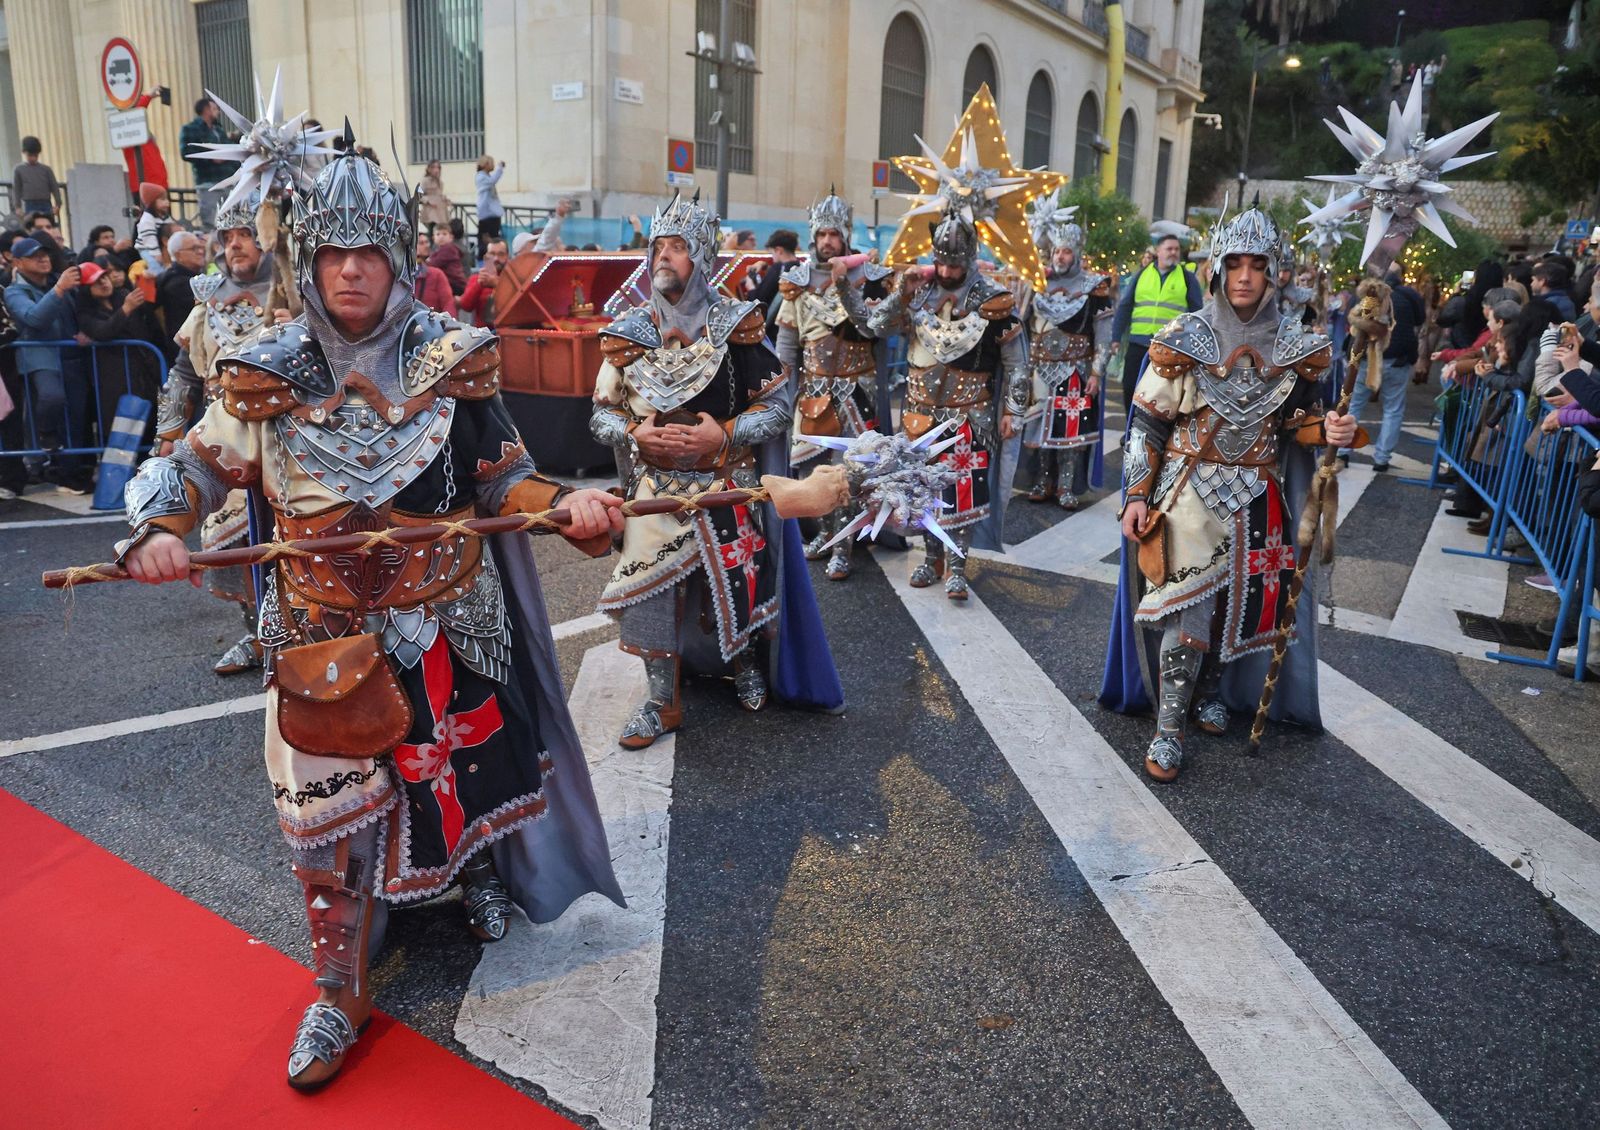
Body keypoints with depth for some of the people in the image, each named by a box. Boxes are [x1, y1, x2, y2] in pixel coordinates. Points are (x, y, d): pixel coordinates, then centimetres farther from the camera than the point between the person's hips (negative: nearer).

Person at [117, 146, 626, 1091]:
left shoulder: (452, 359, -4)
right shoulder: (269, 372, -2)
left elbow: (502, 480, -1)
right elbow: (199, 466, 5)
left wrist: (565, 504, -20)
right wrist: (158, 528, -15)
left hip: (446, 621, 0)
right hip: (327, 636, 1)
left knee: (468, 765, 17)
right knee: (327, 808, 6)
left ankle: (483, 874, 52)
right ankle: (340, 994, 26)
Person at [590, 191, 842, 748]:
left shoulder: (736, 322, -4)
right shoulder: (630, 330, 2)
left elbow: (779, 402, -4)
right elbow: (602, 412, 6)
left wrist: (724, 435, -17)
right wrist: (636, 434, -14)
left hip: (729, 487, -1)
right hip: (656, 489, 2)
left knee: (736, 583, 8)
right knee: (652, 589, 0)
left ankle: (746, 665, 38)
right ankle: (662, 702, 15)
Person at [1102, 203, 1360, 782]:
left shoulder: (1293, 345, 2)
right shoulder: (1185, 338, -7)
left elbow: (1293, 421, 9)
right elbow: (1148, 421, -5)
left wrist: (1327, 430, -14)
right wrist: (1138, 495, -10)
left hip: (1258, 498, 4)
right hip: (1192, 493, -3)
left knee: (1240, 601, 10)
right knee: (1190, 610, -6)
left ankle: (1209, 690, 33)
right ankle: (1169, 728, 4)